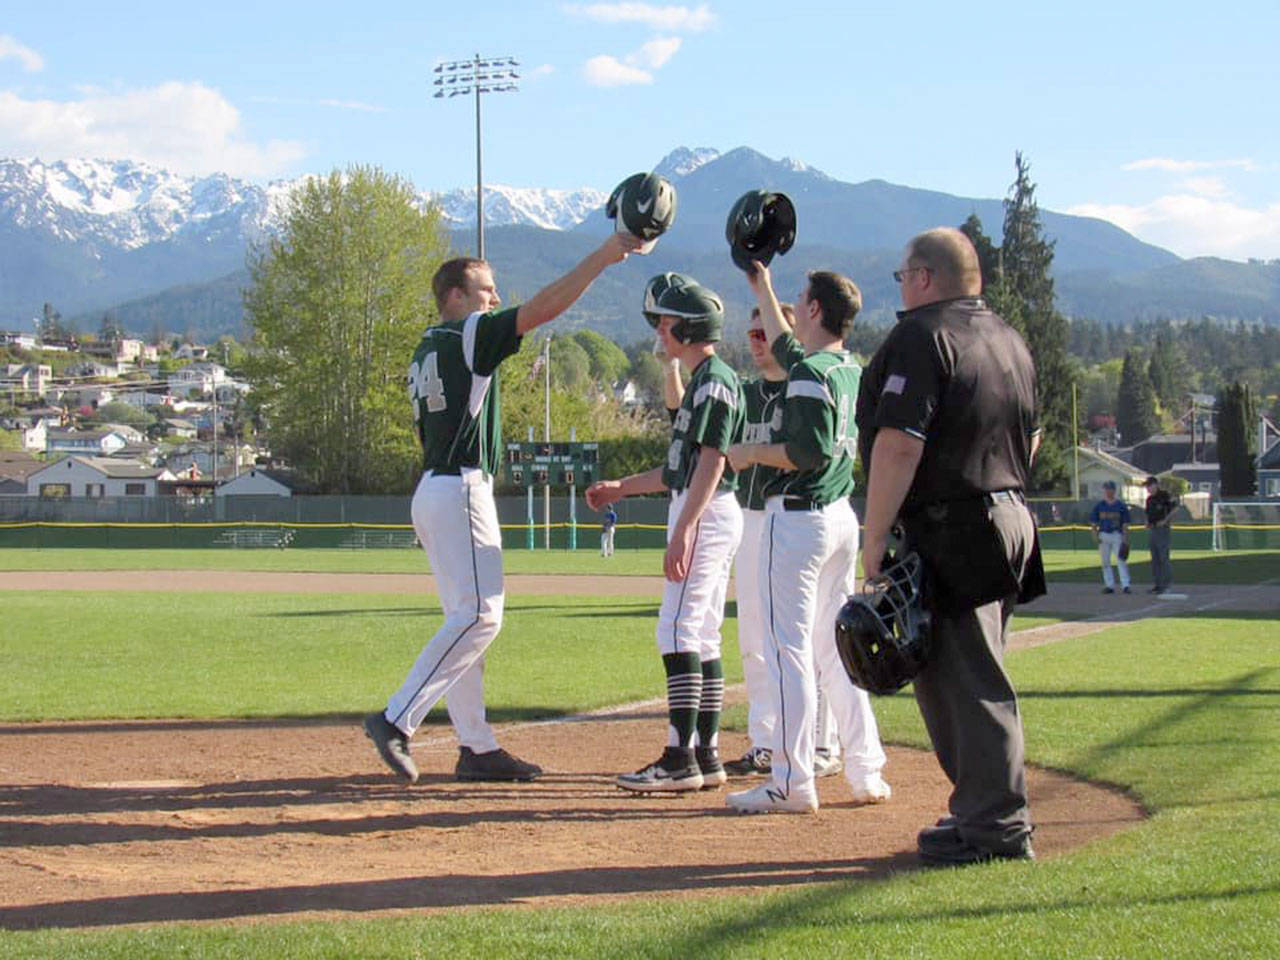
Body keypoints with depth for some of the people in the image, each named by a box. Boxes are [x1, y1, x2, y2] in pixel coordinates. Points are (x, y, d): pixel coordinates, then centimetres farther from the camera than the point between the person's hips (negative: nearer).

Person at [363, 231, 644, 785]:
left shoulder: (426, 351, 19)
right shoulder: (469, 336, -7)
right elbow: (545, 307, -14)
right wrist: (602, 257, -10)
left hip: (430, 491, 10)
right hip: (462, 490, -10)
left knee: (467, 618, 9)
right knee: (479, 614, -12)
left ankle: (476, 747, 9)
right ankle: (397, 720, -18)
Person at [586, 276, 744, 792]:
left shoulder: (715, 379, -12)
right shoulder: (702, 379, 20)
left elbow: (711, 462, -20)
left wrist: (683, 530, -26)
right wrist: (622, 488, 26)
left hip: (705, 515, -11)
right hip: (704, 514, 11)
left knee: (678, 632, -13)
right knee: (702, 638, 10)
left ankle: (680, 759, -14)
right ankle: (705, 755, 12)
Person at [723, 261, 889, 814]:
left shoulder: (809, 375, -16)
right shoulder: (851, 370, 12)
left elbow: (809, 452, -23)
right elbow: (785, 346, 30)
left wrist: (750, 452, -8)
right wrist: (762, 289, 40)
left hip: (797, 516, -9)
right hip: (842, 516, 9)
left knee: (788, 646, -7)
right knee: (835, 644, 14)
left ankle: (792, 783, -8)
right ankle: (866, 773, 15)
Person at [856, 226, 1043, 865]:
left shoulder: (921, 337, -12)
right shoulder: (1009, 340, 16)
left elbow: (899, 444, -20)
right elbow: (1031, 439, 22)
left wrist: (875, 538, -17)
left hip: (947, 534, -9)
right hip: (1009, 521, 9)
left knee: (963, 676, -5)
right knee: (973, 673, 16)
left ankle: (996, 826, -3)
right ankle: (984, 810, 21)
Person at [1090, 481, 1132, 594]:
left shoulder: (1121, 506, 3)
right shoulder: (1099, 505, 6)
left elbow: (1125, 524, 3)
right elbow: (1094, 523, 7)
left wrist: (1125, 539, -5)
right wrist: (1095, 536, -5)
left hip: (1117, 535, -2)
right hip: (1103, 535, 2)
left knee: (1121, 560, -8)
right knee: (1105, 561, 4)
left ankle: (1125, 585, -10)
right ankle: (1109, 585, 11)